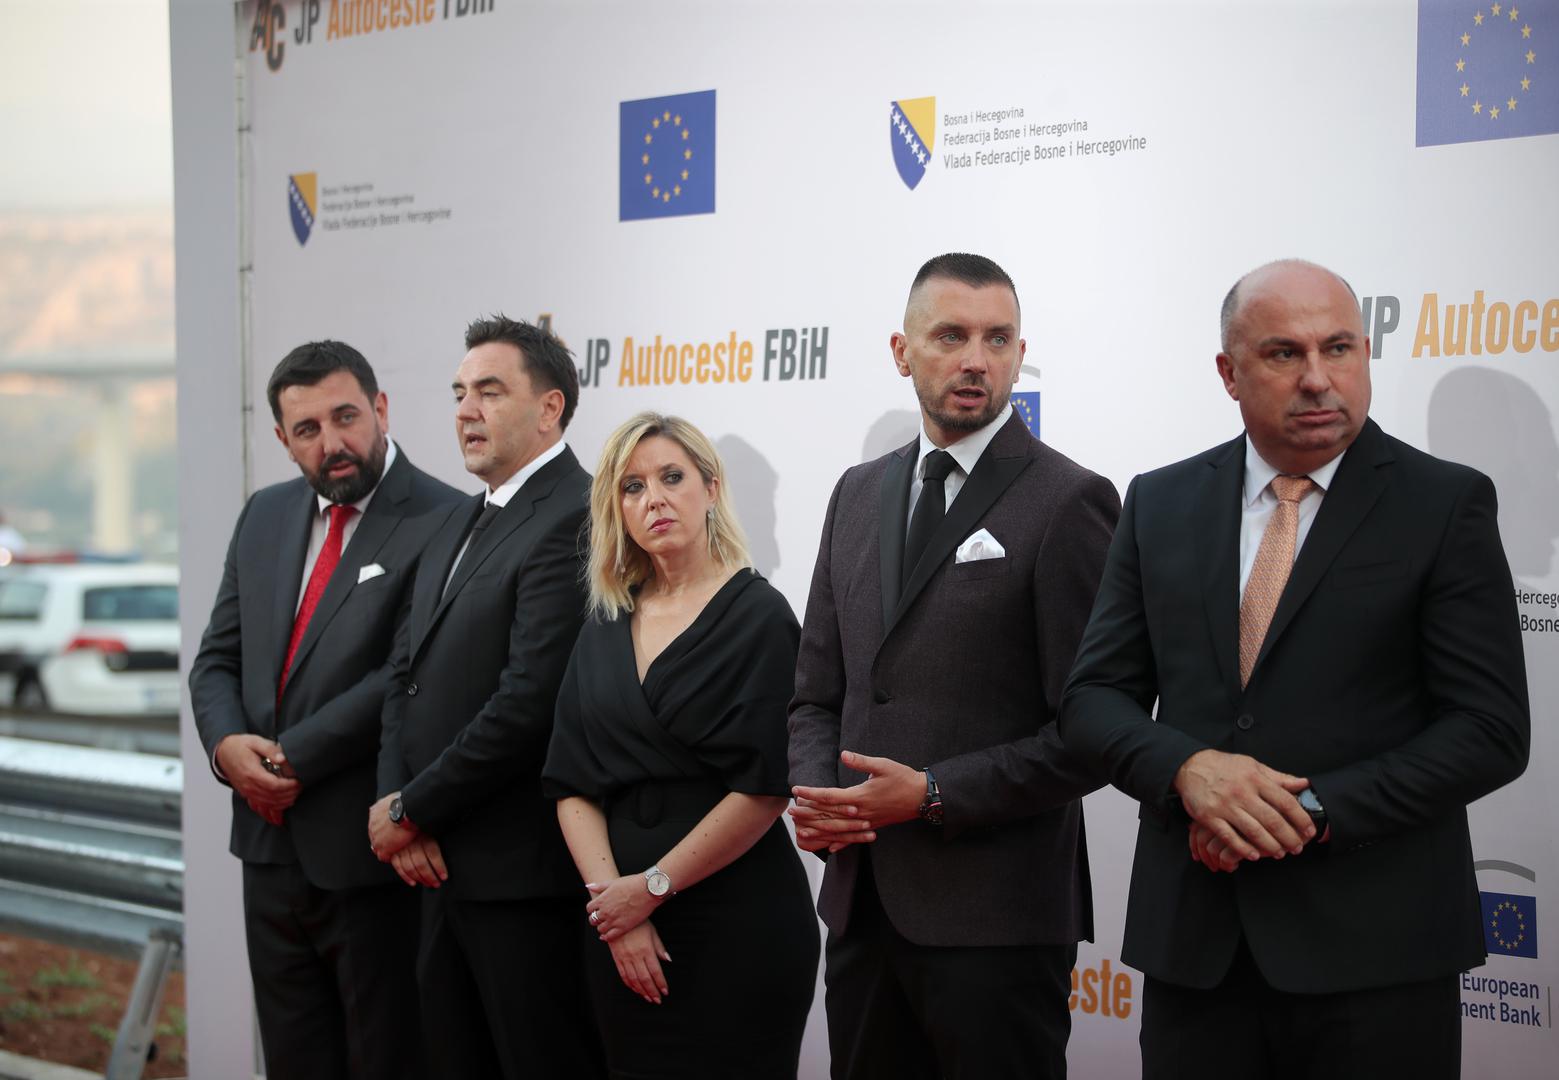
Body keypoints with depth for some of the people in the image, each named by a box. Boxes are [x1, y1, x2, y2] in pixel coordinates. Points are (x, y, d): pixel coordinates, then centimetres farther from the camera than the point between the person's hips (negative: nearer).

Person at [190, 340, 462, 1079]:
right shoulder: (265, 516, 11)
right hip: (272, 845, 7)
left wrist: (294, 757, -16)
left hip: (371, 852, -6)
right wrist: (226, 744, -8)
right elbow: (217, 657, 11)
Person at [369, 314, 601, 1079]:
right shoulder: (459, 525, 16)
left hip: (524, 873, -9)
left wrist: (411, 812, -13)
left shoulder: (572, 520, -15)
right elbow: (407, 673, 14)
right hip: (444, 868, 9)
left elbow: (530, 702, -22)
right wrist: (395, 805, -2)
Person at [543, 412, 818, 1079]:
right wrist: (612, 894, -10)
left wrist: (651, 887, -10)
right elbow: (571, 783, 4)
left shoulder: (759, 616, -7)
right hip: (620, 928, 5)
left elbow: (763, 789, -14)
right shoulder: (604, 630, 10)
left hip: (739, 924, -5)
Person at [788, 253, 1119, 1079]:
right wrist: (816, 795, -3)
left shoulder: (1068, 503, -8)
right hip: (862, 906, 6)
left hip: (995, 916, -6)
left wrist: (933, 795, -16)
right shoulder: (859, 495, 12)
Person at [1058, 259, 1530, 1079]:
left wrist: (1314, 810, -15)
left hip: (1373, 949, -3)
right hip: (1192, 942, 3)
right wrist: (1186, 768, -13)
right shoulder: (1160, 505, 8)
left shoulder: (1444, 505, -2)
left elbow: (1489, 730, -7)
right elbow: (1095, 697, 7)